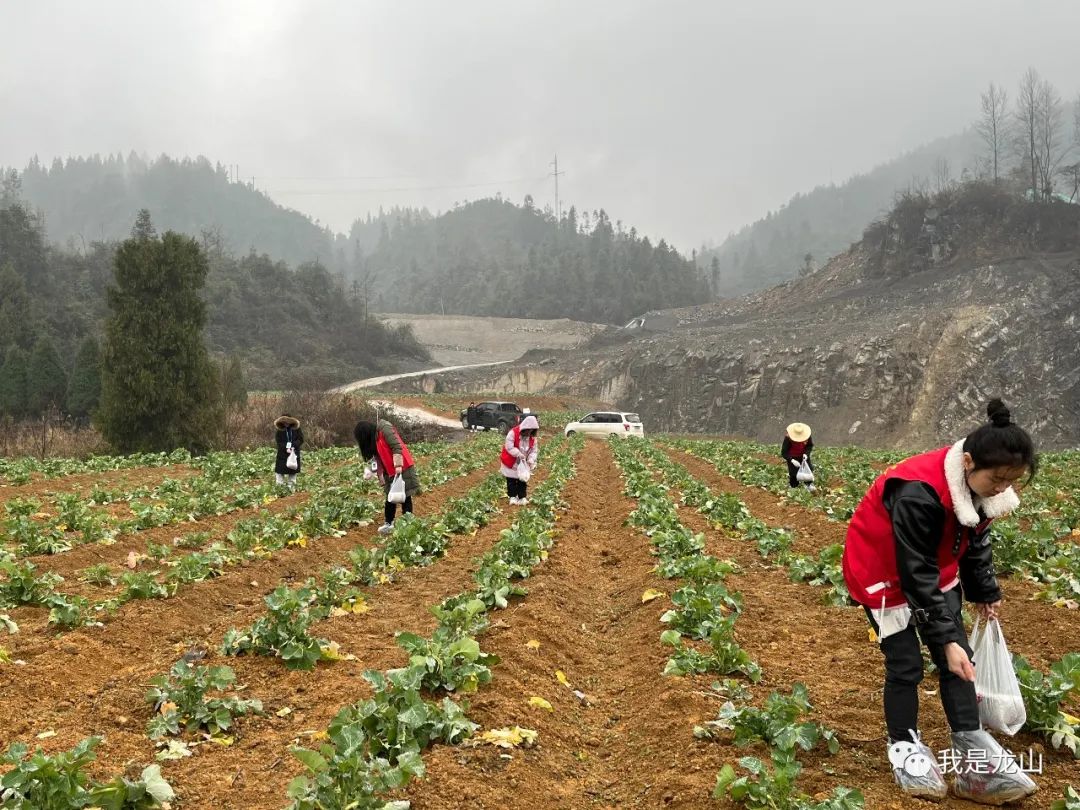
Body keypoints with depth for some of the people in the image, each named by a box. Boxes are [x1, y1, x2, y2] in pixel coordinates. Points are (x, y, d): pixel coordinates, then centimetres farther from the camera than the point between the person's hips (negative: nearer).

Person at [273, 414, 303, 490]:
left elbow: (301, 439, -5)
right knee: (280, 471, -4)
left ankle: (291, 488, 19)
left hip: (294, 453, 1)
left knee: (292, 472, 9)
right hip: (282, 454, -1)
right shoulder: (279, 429, -5)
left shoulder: (296, 428, -4)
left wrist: (293, 446, -21)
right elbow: (279, 442, -8)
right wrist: (286, 448, -23)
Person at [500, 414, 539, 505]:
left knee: (523, 480, 8)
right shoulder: (513, 433, -23)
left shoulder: (532, 437, -5)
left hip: (524, 463, 4)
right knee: (511, 481, 4)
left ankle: (522, 497, 15)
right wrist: (519, 454, -31)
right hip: (511, 462, -4)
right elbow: (509, 447, -26)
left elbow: (534, 450, -2)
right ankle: (513, 497, 13)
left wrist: (531, 460, -20)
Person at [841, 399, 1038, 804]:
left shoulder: (979, 486, -13)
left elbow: (976, 541, 8)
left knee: (959, 659, 2)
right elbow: (917, 574, -32)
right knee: (906, 665, -6)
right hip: (884, 570, -7)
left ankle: (972, 753, 5)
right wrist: (945, 638, -30)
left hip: (936, 569, 8)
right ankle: (906, 750, 11)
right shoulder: (919, 495, -38)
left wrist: (986, 593, 14)